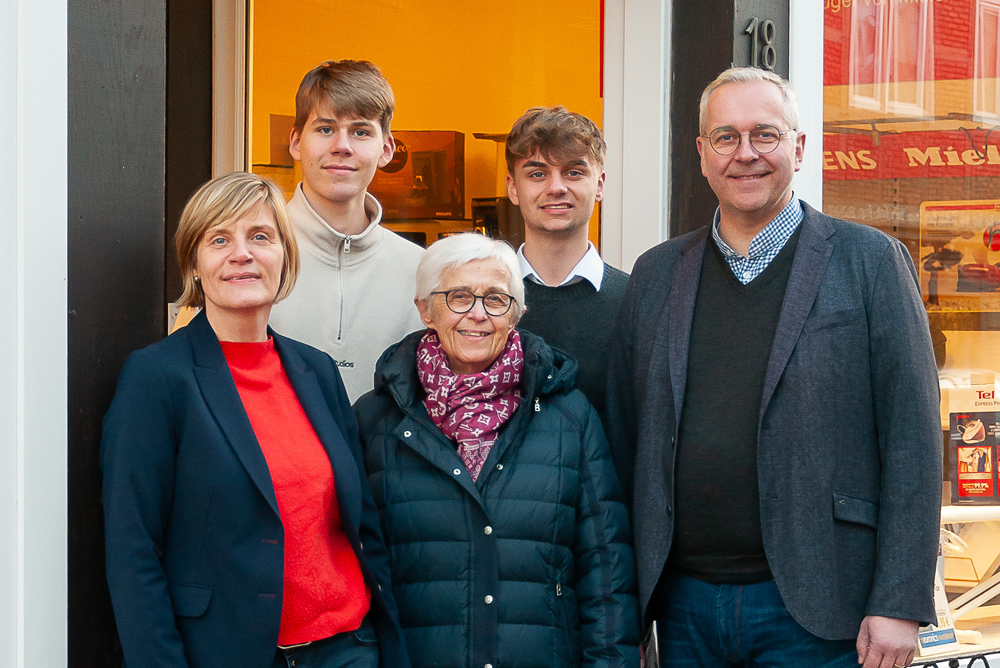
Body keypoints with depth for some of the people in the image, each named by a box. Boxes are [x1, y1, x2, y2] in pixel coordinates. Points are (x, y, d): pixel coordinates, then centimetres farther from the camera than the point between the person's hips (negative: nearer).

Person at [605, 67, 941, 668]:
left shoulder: (872, 262, -1)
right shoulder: (657, 274, 10)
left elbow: (912, 442, -5)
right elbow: (626, 435, 11)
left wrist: (900, 605, -11)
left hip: (813, 613, -3)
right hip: (685, 606, 3)